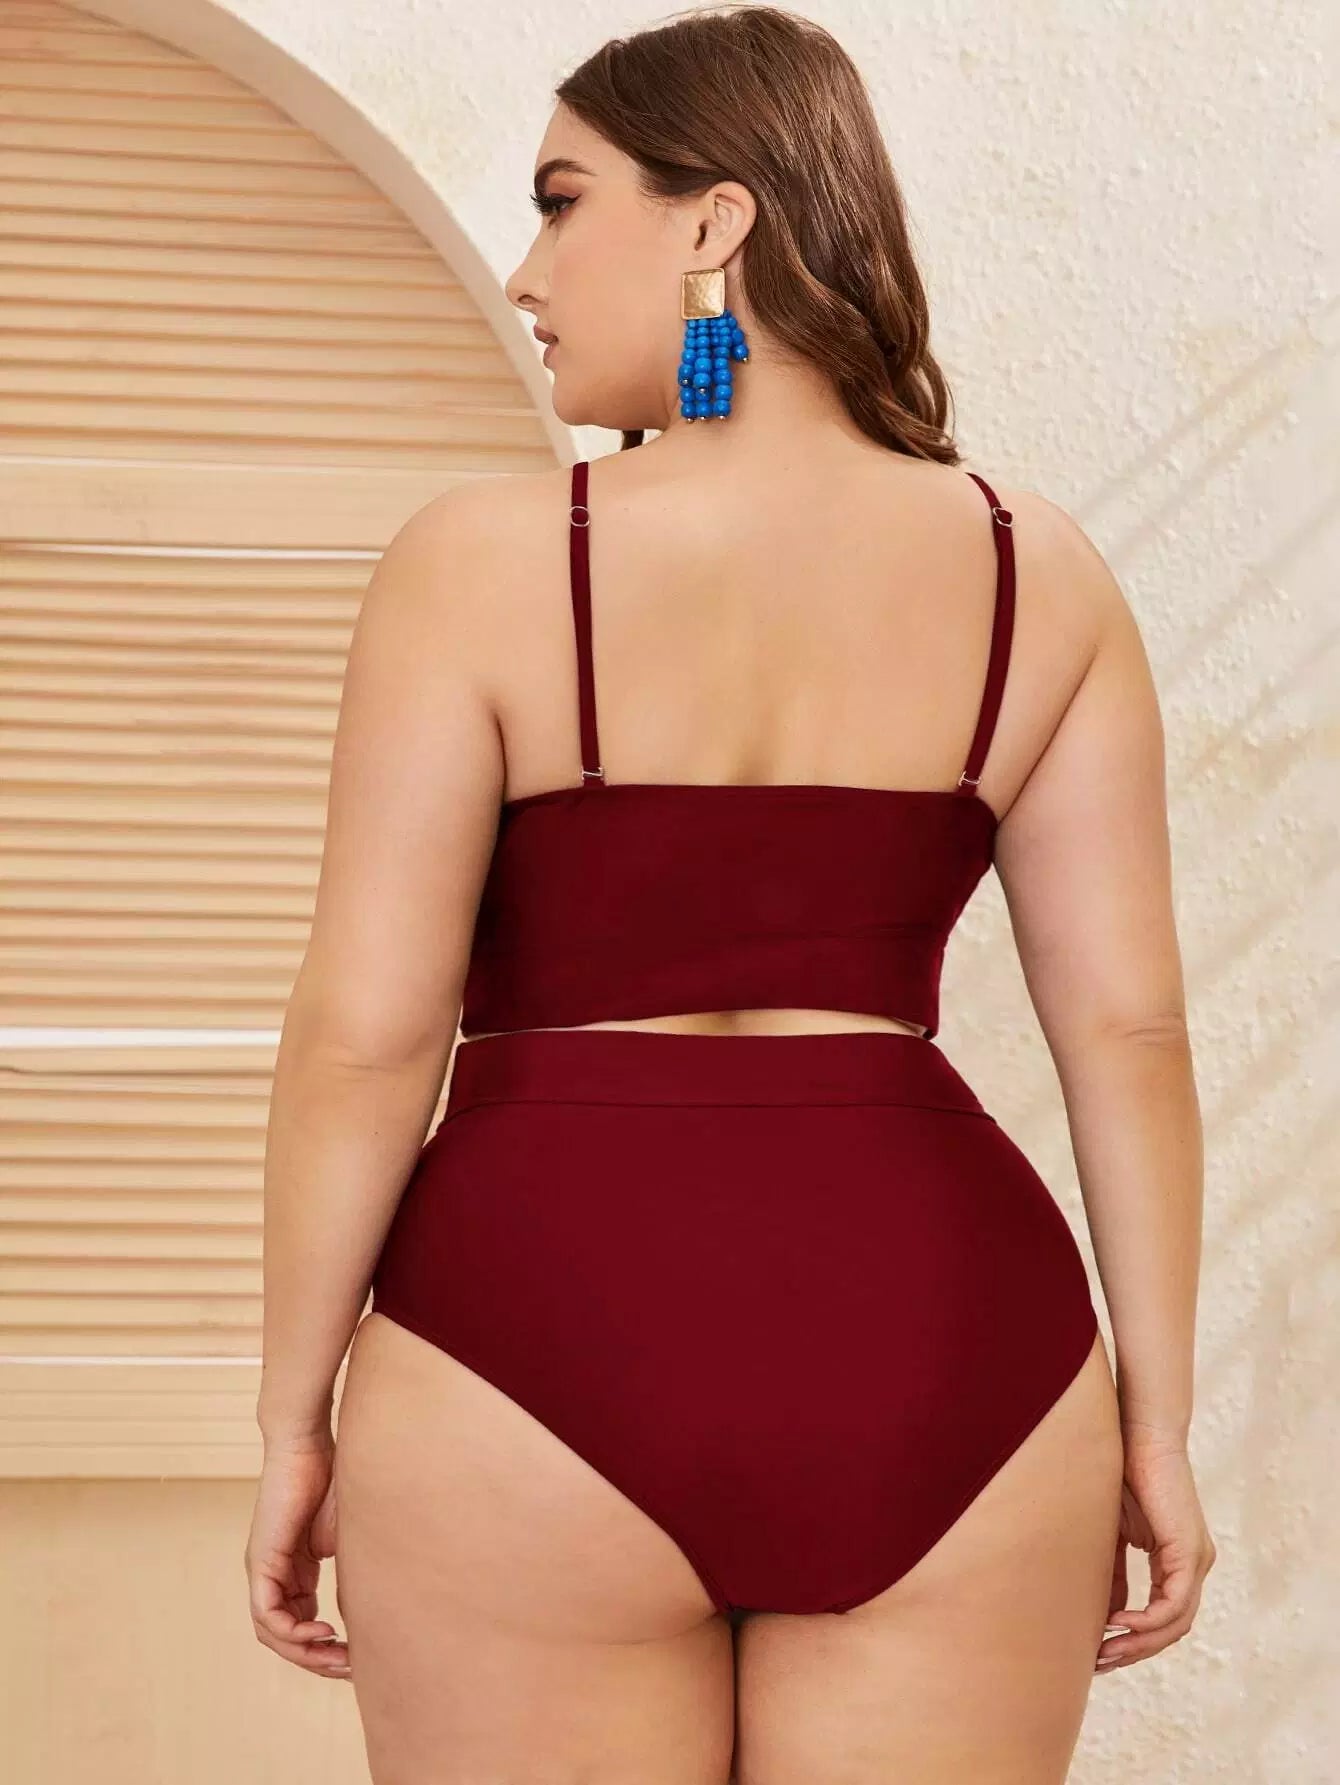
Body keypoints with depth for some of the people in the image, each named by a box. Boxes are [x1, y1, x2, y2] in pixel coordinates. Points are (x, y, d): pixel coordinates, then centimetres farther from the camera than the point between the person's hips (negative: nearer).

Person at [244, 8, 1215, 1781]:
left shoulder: (485, 557, -7)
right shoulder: (1035, 571, 3)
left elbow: (364, 1032, -9)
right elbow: (1130, 1022, 2)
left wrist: (294, 1425, 1)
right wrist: (1154, 1423, 8)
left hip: (550, 1332, -3)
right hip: (947, 1354, 3)